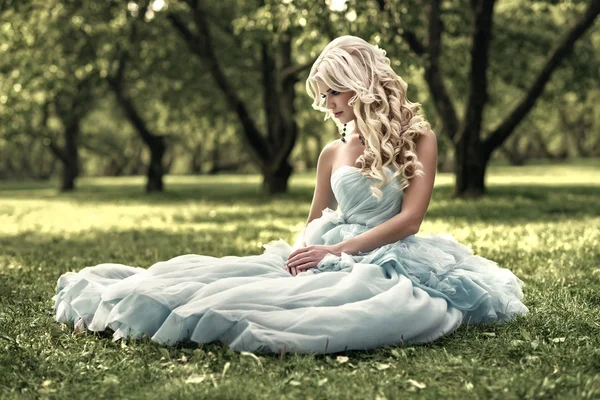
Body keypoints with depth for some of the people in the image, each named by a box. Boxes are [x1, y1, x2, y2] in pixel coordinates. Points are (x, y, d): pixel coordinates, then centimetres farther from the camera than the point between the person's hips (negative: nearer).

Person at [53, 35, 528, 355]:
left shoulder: (418, 138, -1)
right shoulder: (332, 152, 13)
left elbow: (408, 220, -10)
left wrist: (335, 251, -16)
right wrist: (303, 251, -3)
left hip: (388, 262, -5)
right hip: (328, 257, 5)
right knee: (245, 272, -20)